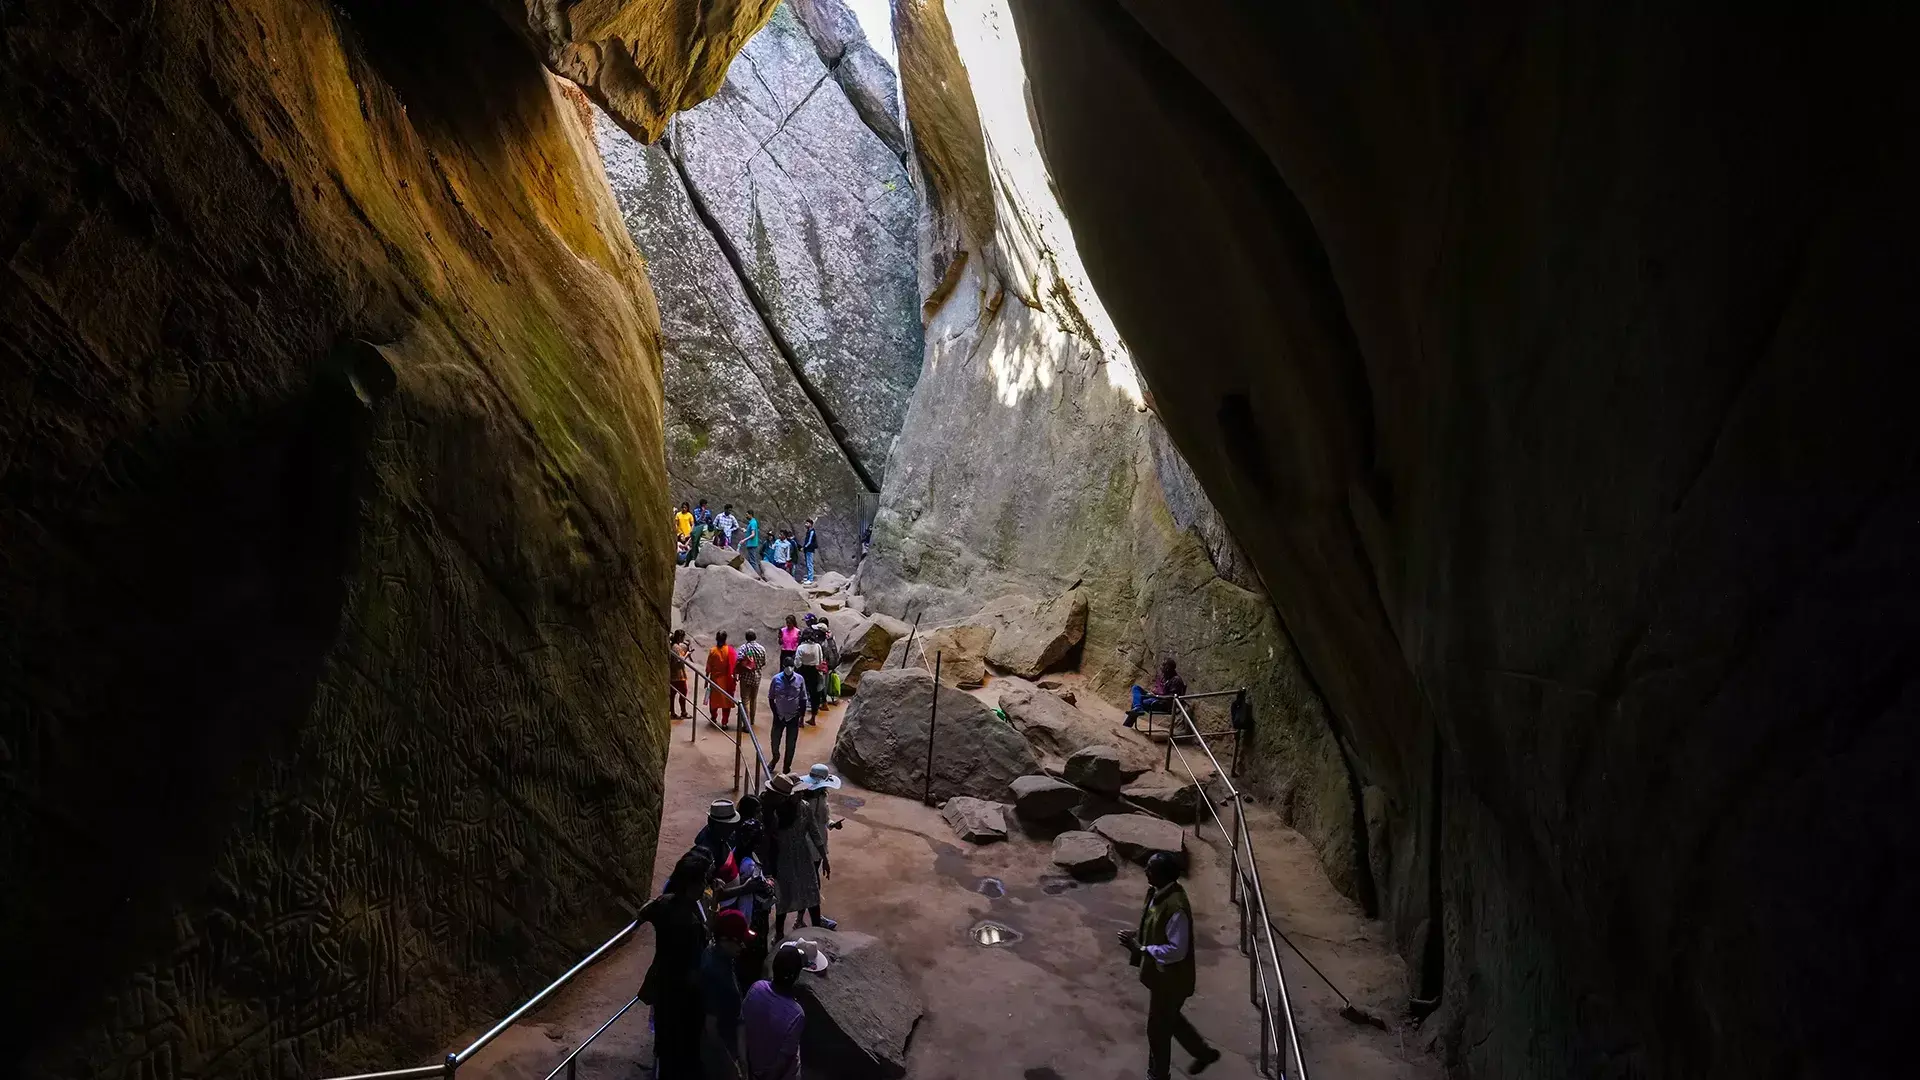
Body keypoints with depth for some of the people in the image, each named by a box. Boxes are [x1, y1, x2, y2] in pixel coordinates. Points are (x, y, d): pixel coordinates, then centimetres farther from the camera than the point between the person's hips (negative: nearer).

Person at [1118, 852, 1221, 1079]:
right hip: (1162, 974, 9)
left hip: (1170, 978, -9)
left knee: (1158, 1028, 12)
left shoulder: (1175, 908, -34)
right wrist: (1138, 935, -3)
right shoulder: (1159, 893, -5)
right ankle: (1204, 1052, 47)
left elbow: (1177, 950, -29)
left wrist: (1140, 949, -27)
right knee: (1170, 1019, 28)